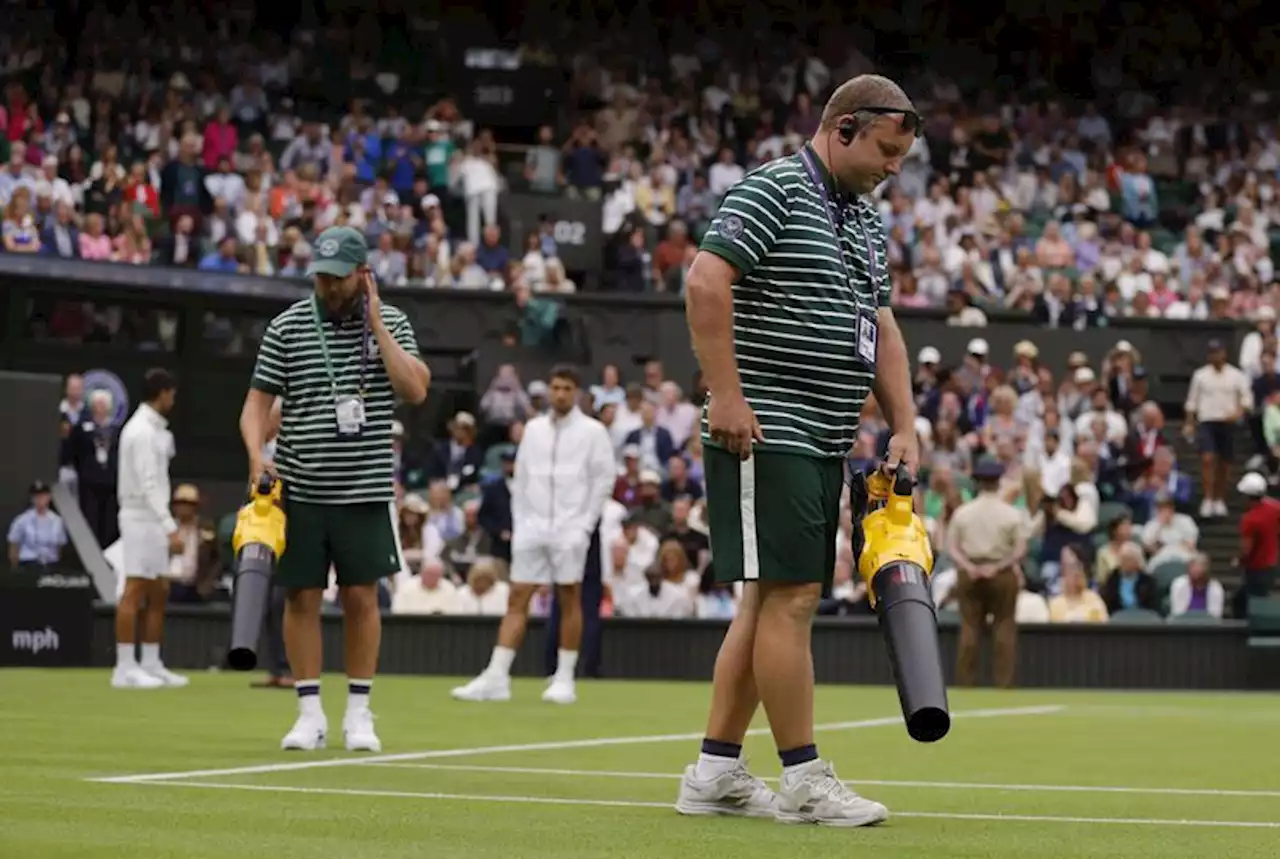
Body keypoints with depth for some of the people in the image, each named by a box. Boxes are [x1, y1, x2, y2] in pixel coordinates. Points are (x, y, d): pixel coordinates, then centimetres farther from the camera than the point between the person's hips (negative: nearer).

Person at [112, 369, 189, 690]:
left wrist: (165, 445, 14)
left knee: (158, 593, 11)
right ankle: (125, 668, -9)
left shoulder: (151, 428, 16)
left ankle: (151, 664, 15)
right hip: (140, 518, -10)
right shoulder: (142, 431, -15)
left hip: (152, 521, 10)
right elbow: (148, 485, -22)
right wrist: (170, 527, -26)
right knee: (135, 591, -9)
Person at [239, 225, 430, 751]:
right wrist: (257, 453, -15)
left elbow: (415, 390, -10)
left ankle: (359, 714, 12)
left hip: (365, 490, 0)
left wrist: (376, 325, -11)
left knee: (361, 597, 2)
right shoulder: (287, 327, 1)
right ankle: (309, 714, 10)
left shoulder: (391, 323, 3)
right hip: (300, 490, 0)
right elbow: (258, 400, 2)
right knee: (302, 598, 2)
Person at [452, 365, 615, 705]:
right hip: (532, 527, 4)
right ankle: (496, 679, -4)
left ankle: (564, 679, 6)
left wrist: (585, 525, -7)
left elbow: (604, 478, -2)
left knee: (569, 601, 0)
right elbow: (520, 479, 15)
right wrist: (519, 522, 7)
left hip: (570, 529, -4)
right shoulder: (534, 429, 12)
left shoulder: (592, 431, 1)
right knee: (517, 600, -1)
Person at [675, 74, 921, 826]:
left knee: (771, 601, 10)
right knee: (790, 596, -8)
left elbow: (881, 327, 23)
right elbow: (705, 282, -19)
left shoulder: (867, 220, 19)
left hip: (823, 443, 10)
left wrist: (904, 425, 13)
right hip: (767, 435, -10)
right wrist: (726, 394, -22)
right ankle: (805, 779, -4)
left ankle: (715, 772, 15)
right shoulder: (774, 191, -9)